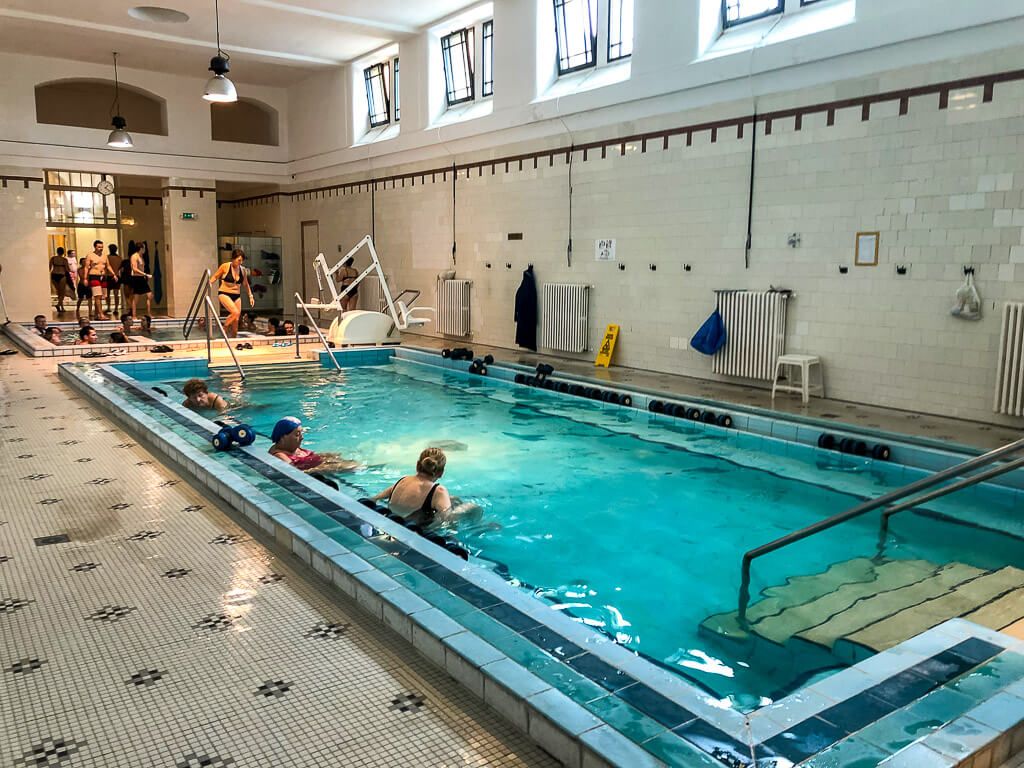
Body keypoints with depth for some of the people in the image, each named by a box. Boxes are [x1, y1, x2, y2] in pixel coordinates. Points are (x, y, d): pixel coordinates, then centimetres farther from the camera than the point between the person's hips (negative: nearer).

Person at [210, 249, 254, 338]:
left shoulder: (243, 270, 4)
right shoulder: (225, 266, -8)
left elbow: (246, 284, 18)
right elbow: (215, 277, 3)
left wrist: (250, 296, 15)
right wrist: (210, 283, -15)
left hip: (237, 296, 5)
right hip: (224, 294, -5)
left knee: (236, 320, 2)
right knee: (235, 312, -25)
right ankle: (224, 329, -3)